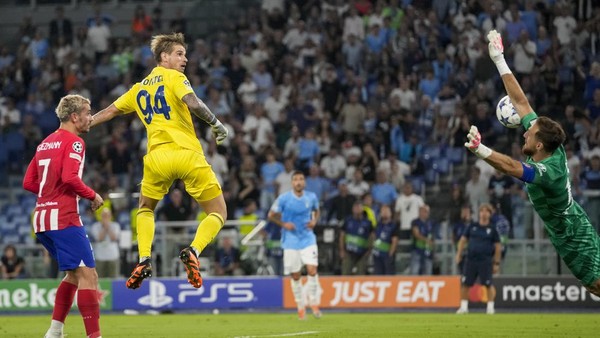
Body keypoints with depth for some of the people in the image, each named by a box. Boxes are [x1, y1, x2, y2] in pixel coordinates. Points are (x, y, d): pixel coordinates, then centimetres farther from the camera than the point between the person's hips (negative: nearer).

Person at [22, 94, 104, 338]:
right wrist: (92, 196, -7)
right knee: (88, 275, -11)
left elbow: (28, 182, 19)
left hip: (41, 218, 9)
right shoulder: (73, 141, -7)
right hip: (64, 218, -9)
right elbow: (70, 177, -21)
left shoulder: (46, 143, 18)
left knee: (74, 274, 20)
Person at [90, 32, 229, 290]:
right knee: (218, 213, 6)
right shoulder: (174, 77, 3)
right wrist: (216, 124, -4)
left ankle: (144, 259, 7)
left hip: (157, 157, 4)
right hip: (188, 155, -4)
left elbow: (109, 111, 23)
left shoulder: (139, 88, 19)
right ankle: (194, 251, -21)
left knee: (145, 209, 29)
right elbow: (193, 104, -15)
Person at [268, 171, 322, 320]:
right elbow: (271, 215, 1)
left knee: (312, 270, -14)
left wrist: (314, 221, -1)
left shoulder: (311, 197, -1)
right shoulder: (283, 199, -8)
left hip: (308, 239, 1)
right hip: (291, 242, -1)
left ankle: (314, 304, 2)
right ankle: (300, 308, 17)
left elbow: (316, 211, 19)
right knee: (295, 276, 2)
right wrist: (284, 224, -13)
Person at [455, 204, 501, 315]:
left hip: (485, 261, -3)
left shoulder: (492, 229, 2)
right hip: (471, 259, 3)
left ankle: (490, 307, 6)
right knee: (465, 283, 2)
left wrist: (496, 263, 2)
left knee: (488, 284, -5)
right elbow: (463, 240, 14)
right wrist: (458, 254, 4)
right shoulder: (472, 227, 8)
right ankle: (464, 306, 13)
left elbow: (497, 247, 5)